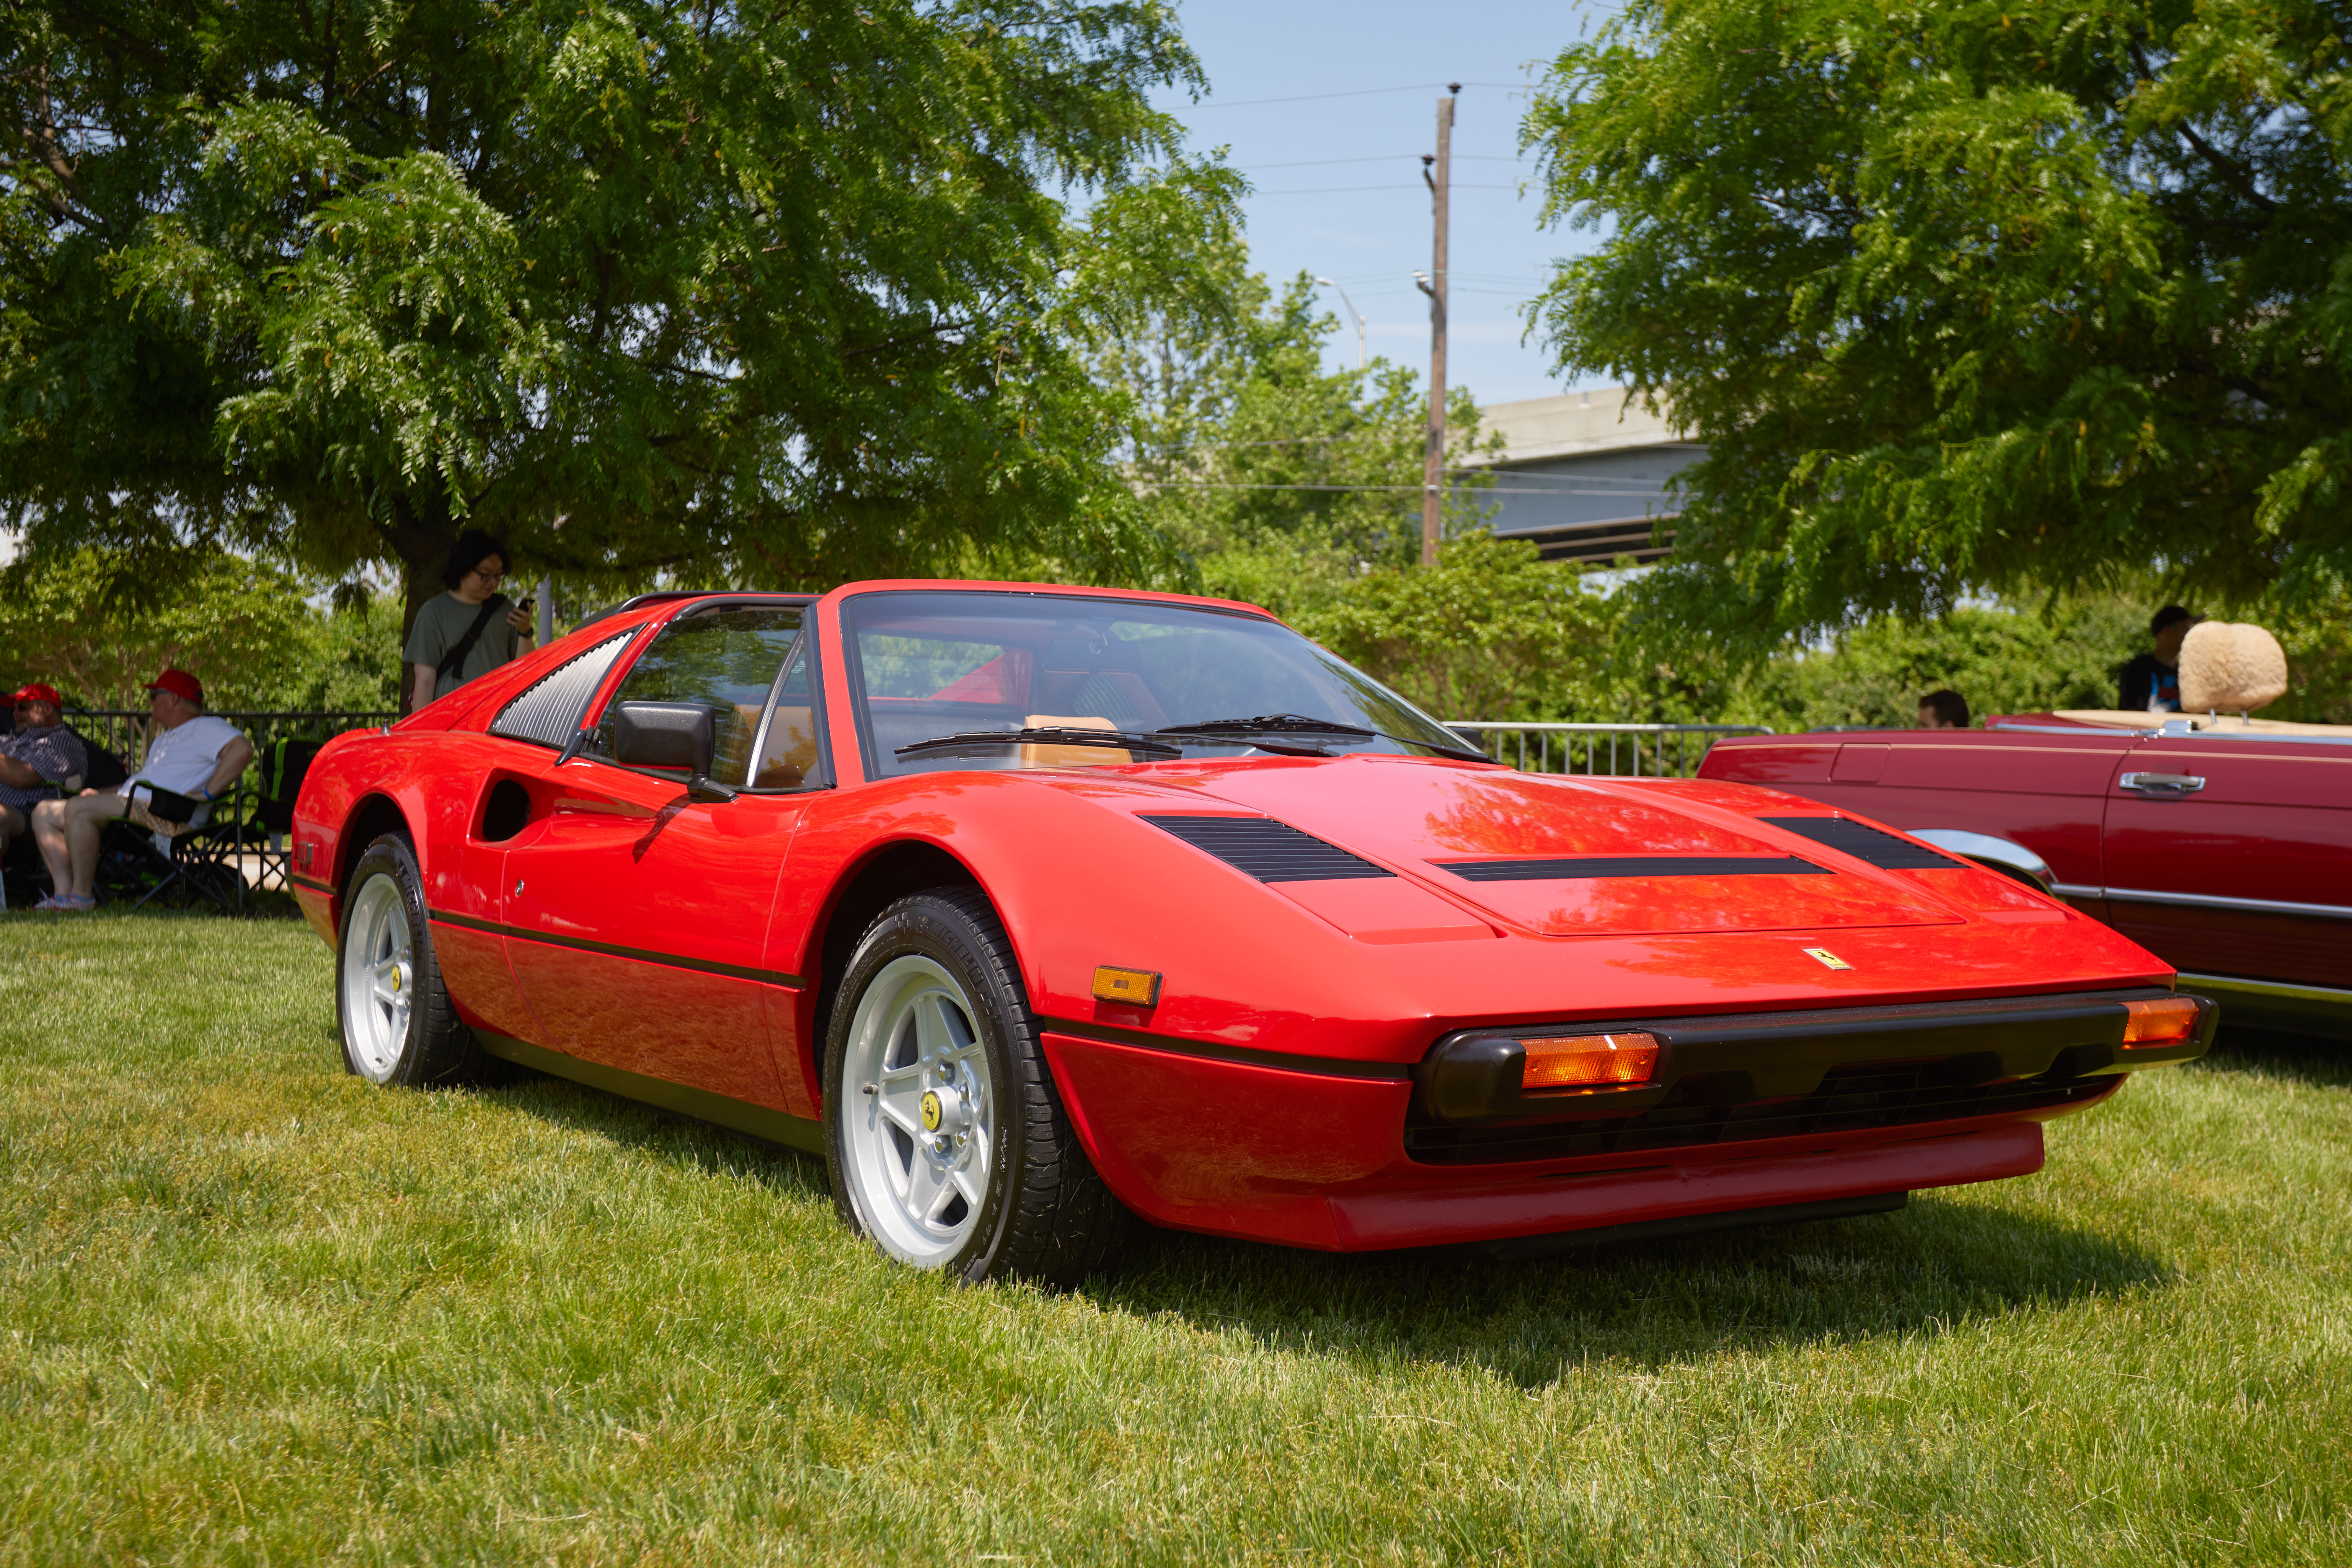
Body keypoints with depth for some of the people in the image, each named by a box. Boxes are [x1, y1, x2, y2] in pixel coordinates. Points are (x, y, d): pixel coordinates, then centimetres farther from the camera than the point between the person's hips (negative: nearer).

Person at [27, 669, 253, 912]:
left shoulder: (206, 728, -2)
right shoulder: (164, 739, 33)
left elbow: (242, 749, -21)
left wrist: (207, 793, -23)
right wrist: (100, 793, 19)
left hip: (168, 817, -11)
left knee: (77, 809, -30)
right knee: (43, 813, 6)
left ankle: (82, 896, -25)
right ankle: (64, 894, -10)